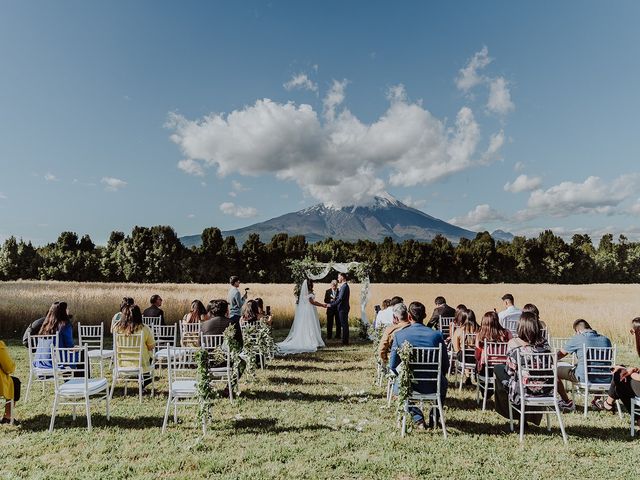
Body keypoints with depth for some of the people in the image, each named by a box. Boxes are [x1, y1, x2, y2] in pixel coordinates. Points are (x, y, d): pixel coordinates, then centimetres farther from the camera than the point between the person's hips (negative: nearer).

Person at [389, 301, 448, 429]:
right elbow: (445, 365, 1)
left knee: (397, 384, 33)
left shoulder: (399, 335, -9)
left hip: (410, 385, -1)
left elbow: (392, 365, -3)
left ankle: (418, 417, 17)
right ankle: (434, 417, 27)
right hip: (433, 386, 2)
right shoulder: (437, 335, -7)